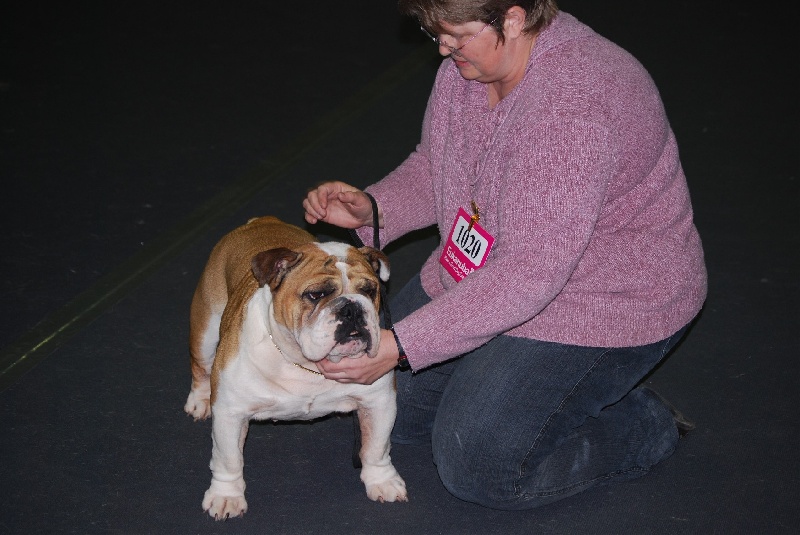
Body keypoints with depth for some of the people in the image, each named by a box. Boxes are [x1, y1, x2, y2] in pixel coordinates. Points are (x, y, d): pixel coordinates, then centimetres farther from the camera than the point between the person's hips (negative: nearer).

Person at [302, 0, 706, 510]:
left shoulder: (572, 108, -35)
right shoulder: (469, 64, -7)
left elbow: (528, 277, -36)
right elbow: (433, 167, 10)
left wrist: (400, 345, -37)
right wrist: (371, 208, -12)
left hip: (603, 306, -9)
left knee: (476, 467, -12)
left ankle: (641, 425, 6)